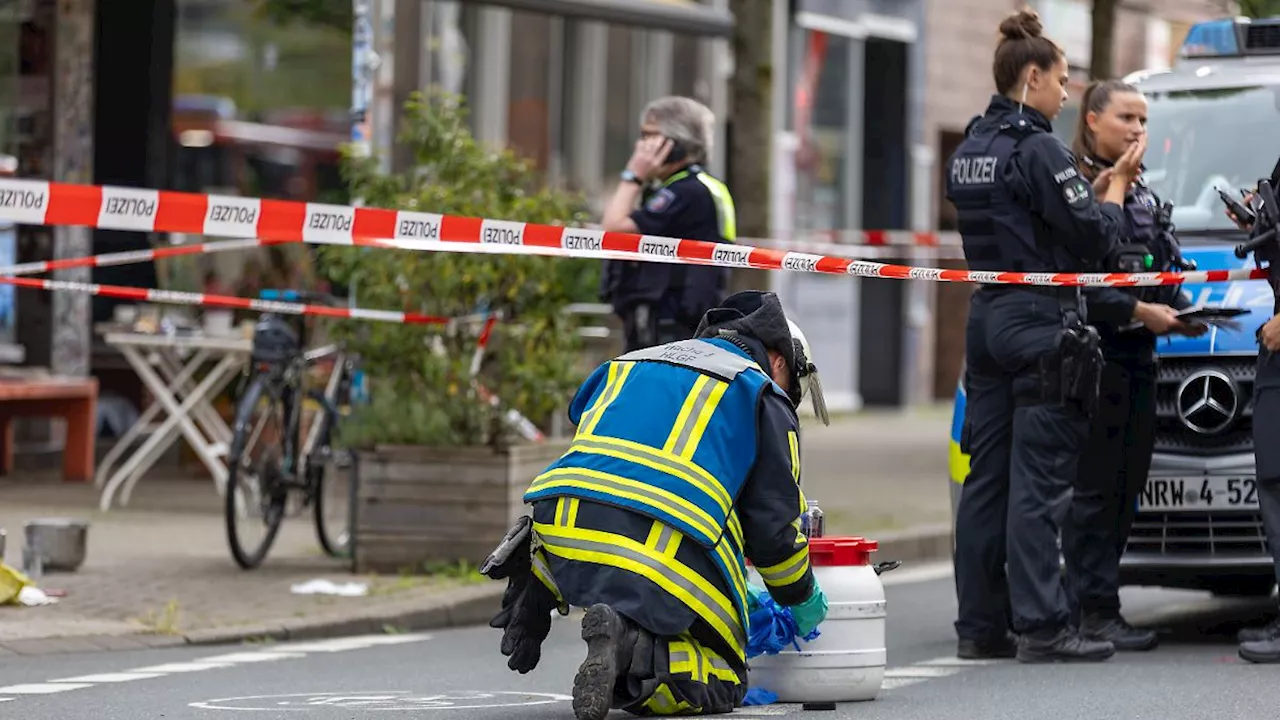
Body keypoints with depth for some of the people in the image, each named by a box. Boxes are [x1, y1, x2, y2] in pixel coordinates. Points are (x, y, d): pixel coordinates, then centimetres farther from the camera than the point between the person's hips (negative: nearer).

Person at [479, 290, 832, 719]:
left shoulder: (630, 364, 30)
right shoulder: (764, 396, 12)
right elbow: (772, 526, 8)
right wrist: (802, 599, 28)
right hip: (668, 570, -6)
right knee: (722, 684, 9)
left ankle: (535, 577, 10)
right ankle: (636, 651, -21)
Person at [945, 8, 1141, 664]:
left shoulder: (969, 150, 13)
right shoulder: (1038, 149, -13)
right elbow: (1091, 239, -13)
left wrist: (1093, 188, 13)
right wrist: (1117, 184, 3)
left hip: (986, 318, 8)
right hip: (1041, 323, -8)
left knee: (986, 477, 8)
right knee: (1036, 480, -8)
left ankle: (979, 625, 9)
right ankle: (1041, 626, -9)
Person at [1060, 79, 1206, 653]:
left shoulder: (1141, 195, 20)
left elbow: (1165, 273, 24)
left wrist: (1179, 312, 4)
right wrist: (1137, 311, -19)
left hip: (1138, 359, 9)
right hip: (1093, 353, -9)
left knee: (1125, 487, 7)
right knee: (1094, 487, -8)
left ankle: (1093, 604, 11)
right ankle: (1095, 611, -8)